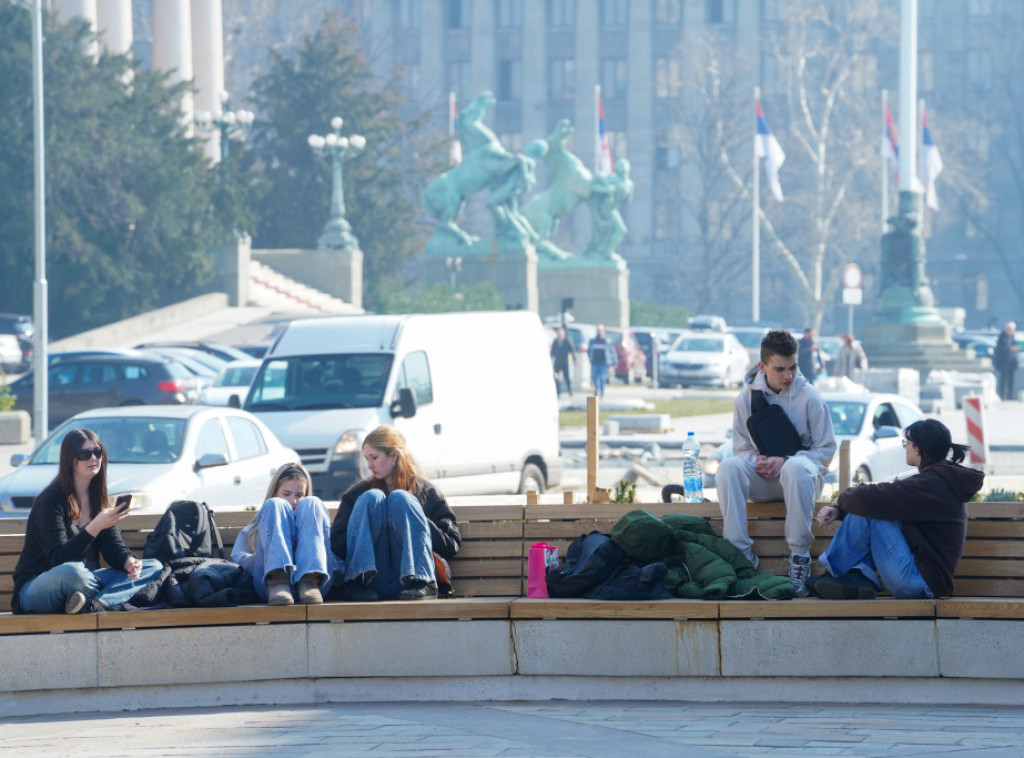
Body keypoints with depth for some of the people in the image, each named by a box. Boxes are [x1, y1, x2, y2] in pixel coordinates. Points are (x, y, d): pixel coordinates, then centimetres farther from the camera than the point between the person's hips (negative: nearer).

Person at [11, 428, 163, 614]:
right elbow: (58, 558, -21)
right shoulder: (49, 500, -13)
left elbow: (114, 547, 7)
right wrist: (95, 527, -33)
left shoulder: (97, 499, 11)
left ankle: (95, 603, -29)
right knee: (72, 571, -43)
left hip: (85, 581, 8)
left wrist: (129, 562, -17)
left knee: (155, 568, -7)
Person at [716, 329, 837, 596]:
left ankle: (800, 557, -33)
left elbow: (826, 450, -3)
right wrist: (757, 461, -16)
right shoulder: (746, 398, 2)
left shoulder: (809, 397, -5)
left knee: (797, 468, -39)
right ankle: (740, 552, -29)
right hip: (761, 481, 3)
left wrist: (785, 461, -17)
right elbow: (741, 448, 8)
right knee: (728, 466, -29)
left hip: (802, 471, -2)